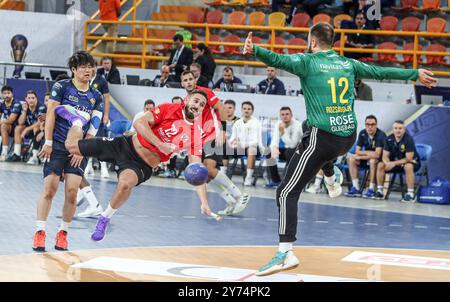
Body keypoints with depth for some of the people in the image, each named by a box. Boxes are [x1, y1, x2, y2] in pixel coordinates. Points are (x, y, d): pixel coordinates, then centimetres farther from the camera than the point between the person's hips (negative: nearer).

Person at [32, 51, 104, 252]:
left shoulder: (96, 97, 9)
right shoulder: (62, 87, 0)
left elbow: (93, 128, 6)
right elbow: (50, 114, -3)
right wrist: (48, 143, -9)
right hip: (57, 145, -2)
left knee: (72, 191, -8)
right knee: (50, 188, -9)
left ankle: (63, 233, 5)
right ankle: (39, 232, -2)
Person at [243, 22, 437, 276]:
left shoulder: (308, 62, -4)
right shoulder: (348, 64, 12)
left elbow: (279, 60, -25)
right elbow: (382, 72, 23)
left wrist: (255, 50, -40)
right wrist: (416, 74, 36)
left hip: (324, 138, -7)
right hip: (349, 137, 7)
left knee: (287, 192, -8)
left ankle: (286, 252, -20)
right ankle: (332, 182, 56)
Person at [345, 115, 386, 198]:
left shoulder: (381, 135, -21)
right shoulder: (362, 133, -4)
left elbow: (377, 155, -29)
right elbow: (357, 151, -3)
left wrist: (361, 157, -22)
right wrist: (369, 153, -19)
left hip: (381, 160, -6)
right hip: (367, 158, 6)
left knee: (373, 161, -37)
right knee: (351, 159, -14)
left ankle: (372, 189, -31)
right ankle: (356, 188, -16)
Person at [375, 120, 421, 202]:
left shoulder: (408, 139, -22)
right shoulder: (389, 139, -8)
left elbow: (408, 159, -25)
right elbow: (385, 156, -6)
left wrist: (394, 163, -31)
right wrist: (388, 163, -29)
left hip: (412, 162, -5)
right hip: (395, 161, 5)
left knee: (408, 166, -39)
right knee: (380, 165, -16)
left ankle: (411, 194, -36)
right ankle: (379, 191, -9)